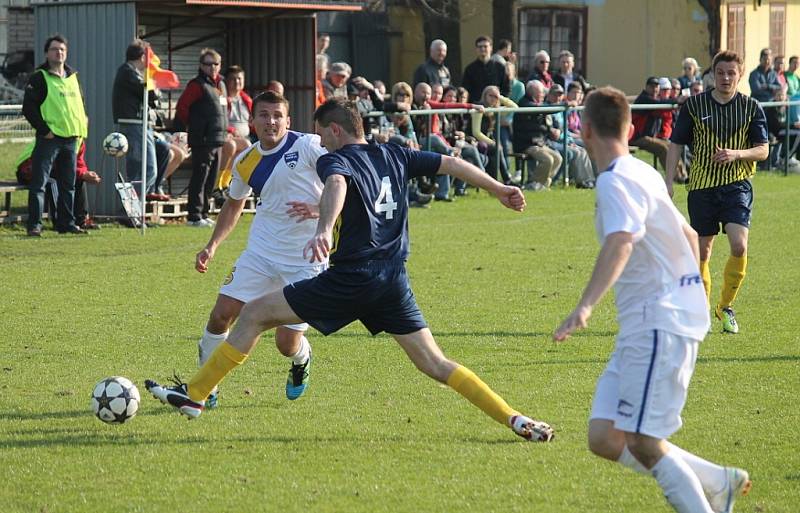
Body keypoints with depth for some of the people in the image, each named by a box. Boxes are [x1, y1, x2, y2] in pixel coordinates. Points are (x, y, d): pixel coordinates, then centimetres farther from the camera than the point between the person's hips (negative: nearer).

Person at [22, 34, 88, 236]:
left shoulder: (73, 77, 15)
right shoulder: (39, 78, -4)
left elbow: (80, 104, 26)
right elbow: (28, 107, -10)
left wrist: (81, 128, 13)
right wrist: (44, 130, -14)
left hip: (71, 138, 6)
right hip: (49, 138, -6)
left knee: (68, 184, 11)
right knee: (38, 183, -8)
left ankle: (66, 223, 18)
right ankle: (34, 225, -9)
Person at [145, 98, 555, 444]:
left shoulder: (334, 160, -4)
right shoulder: (394, 156, 16)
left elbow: (336, 185, -28)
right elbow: (452, 164, 22)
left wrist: (324, 230, -47)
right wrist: (499, 189, 36)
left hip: (352, 277, -7)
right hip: (394, 280, 7)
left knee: (255, 313, 3)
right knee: (434, 363, 9)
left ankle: (193, 395, 4)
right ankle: (516, 421, -1)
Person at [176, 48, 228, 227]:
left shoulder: (221, 84, 17)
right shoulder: (197, 85, -9)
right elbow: (181, 108, -13)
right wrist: (194, 126, -5)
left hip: (218, 139, 8)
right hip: (202, 140, -8)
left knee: (211, 180, 11)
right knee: (200, 178, -8)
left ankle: (203, 213, 18)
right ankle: (194, 216, -6)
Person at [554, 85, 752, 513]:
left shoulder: (616, 180, -14)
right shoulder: (641, 173, 16)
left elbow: (621, 242, -33)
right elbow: (687, 236, 28)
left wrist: (585, 307, -44)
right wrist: (688, 289, 40)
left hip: (660, 323, -9)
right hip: (644, 324, 9)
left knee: (643, 444, -11)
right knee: (604, 438, 5)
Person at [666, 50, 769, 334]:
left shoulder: (751, 107, 3)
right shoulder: (694, 105, 3)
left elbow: (763, 150, 3)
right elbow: (676, 144, 8)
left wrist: (736, 154, -15)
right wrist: (668, 182, 1)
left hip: (737, 185, -1)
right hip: (701, 185, 1)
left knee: (739, 245, -17)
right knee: (701, 250, 4)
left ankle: (726, 306, 3)